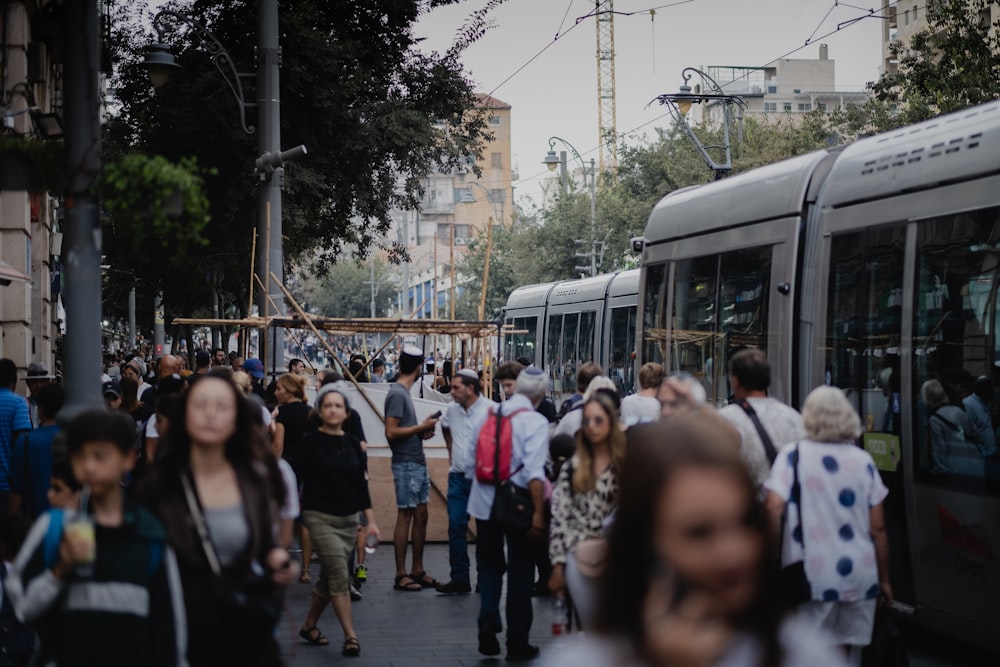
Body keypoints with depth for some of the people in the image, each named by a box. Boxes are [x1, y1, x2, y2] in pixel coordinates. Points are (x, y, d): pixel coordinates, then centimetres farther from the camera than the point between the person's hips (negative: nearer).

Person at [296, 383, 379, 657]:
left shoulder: (353, 443, 7)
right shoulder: (310, 442, -6)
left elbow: (361, 484, 10)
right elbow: (298, 478, -8)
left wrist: (371, 520, 7)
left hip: (349, 519, 5)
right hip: (320, 517, -5)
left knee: (329, 577, 11)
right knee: (339, 573, -14)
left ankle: (309, 625, 29)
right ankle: (350, 636, -15)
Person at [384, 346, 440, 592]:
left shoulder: (403, 392, 14)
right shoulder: (397, 394, -14)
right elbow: (391, 432, -20)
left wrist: (422, 431, 5)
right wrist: (421, 427, -14)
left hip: (418, 464, 10)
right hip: (406, 464, -10)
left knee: (421, 516, 12)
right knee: (405, 517, -5)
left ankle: (418, 570, 20)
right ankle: (401, 575, 0)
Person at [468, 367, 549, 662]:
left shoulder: (490, 414, 4)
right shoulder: (535, 422, -12)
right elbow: (534, 470, -22)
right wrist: (538, 512, -23)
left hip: (485, 502, 4)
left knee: (490, 565, 18)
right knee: (520, 572, 8)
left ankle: (488, 618, -6)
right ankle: (517, 643, 12)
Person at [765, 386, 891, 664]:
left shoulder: (793, 454, -2)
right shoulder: (863, 460, 6)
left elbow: (774, 507, -15)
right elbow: (878, 528, 7)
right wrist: (884, 579, 17)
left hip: (812, 575, -3)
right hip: (859, 575, 3)